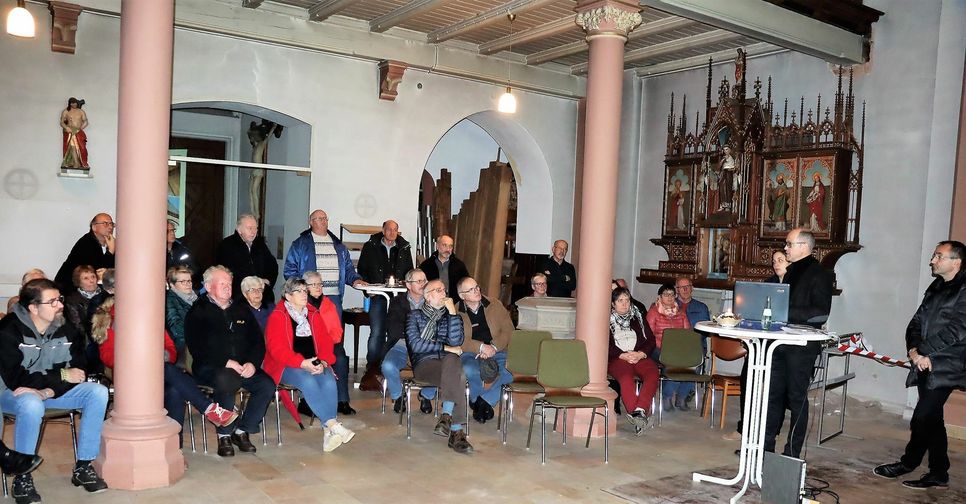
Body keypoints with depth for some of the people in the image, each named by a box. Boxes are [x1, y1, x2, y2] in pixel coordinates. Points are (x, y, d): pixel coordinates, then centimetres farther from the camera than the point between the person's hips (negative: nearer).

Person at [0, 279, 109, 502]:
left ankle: (83, 467, -10)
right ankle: (22, 477, -20)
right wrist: (62, 376, -20)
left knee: (98, 392, -18)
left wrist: (49, 391, -24)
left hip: (54, 390, 5)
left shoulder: (65, 329, -5)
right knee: (32, 405, -39)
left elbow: (79, 371, -7)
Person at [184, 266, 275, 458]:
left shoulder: (241, 310, 19)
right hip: (211, 368, -5)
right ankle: (224, 435, -18)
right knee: (226, 381, -37)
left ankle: (242, 431, -4)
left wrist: (252, 363, -6)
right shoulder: (198, 312, 4)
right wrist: (226, 362, -19)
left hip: (245, 367, 5)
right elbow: (197, 348, -9)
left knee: (267, 385, -21)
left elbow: (258, 341, 14)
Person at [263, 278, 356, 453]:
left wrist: (323, 362, -10)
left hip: (314, 364, 4)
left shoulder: (314, 314, 15)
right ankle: (333, 425, -36)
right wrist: (302, 363, -24)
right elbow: (276, 348, -12)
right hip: (287, 366, -4)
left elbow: (325, 341, 11)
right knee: (308, 381, -34)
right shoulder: (277, 316, -1)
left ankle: (328, 432, -32)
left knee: (329, 381, -28)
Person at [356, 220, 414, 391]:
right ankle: (372, 369, -5)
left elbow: (409, 271, 20)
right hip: (378, 296, -2)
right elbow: (362, 270, 10)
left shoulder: (404, 248, 11)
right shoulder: (370, 246, 6)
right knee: (377, 332, -10)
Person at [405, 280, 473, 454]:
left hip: (448, 362, 2)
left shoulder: (450, 316, 22)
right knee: (456, 377, -34)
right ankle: (456, 431, -36)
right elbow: (415, 345, -1)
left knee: (451, 360, -37)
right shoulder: (415, 315, 15)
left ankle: (446, 416, -39)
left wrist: (452, 312, -1)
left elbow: (456, 341, 2)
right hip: (424, 363, -2)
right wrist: (446, 348, -4)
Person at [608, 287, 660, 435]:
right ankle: (637, 414, -45)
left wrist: (640, 354, -5)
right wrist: (623, 355, -13)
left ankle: (639, 411, -44)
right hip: (617, 358, -3)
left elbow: (651, 340, 15)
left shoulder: (637, 317, 23)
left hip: (640, 356, 3)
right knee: (626, 377, -36)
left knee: (653, 374, -31)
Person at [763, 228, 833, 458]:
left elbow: (821, 313, -18)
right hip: (782, 344, 8)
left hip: (802, 346, -8)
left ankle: (792, 454, 11)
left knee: (797, 398, 1)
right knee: (773, 395, 12)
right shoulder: (792, 271, 15)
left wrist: (786, 312, -22)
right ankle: (766, 445, 22)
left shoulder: (819, 274, -10)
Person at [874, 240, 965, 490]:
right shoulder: (936, 287, 16)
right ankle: (939, 474, 20)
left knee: (922, 417, -8)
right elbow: (917, 322, 13)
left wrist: (923, 352, -13)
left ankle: (908, 463, 9)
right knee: (932, 418, 11)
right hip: (927, 364, 8)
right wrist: (914, 350, -3)